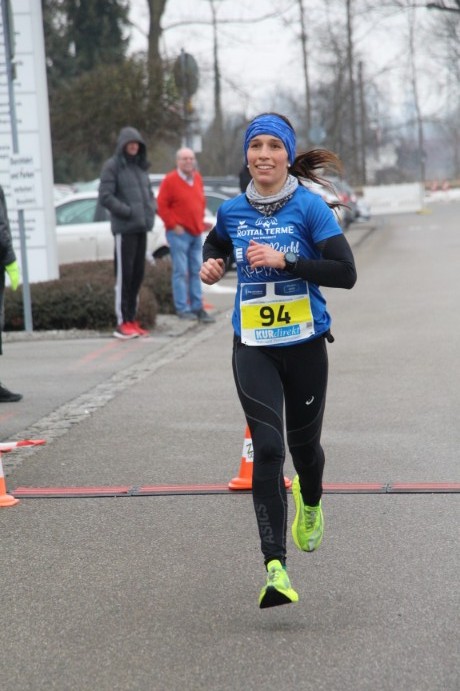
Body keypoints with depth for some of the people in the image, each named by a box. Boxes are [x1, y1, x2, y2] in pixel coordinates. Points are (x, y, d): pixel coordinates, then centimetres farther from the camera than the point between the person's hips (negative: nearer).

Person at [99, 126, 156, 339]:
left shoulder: (140, 166, 17)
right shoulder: (112, 166, -4)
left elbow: (149, 193, 24)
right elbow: (105, 196, -11)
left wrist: (150, 211, 5)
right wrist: (128, 212, -16)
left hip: (141, 228, 7)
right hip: (124, 228, -7)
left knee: (138, 274, 8)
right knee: (124, 274, -7)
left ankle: (132, 320, 15)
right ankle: (122, 323, -4)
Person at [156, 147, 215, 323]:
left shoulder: (197, 178, 12)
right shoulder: (170, 180, -8)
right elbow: (162, 206, -10)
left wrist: (200, 221, 13)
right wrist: (174, 225, -12)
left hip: (196, 232, 7)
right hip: (179, 233, -7)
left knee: (196, 271, 9)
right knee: (181, 272, -7)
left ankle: (197, 307, 15)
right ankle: (182, 308, -5)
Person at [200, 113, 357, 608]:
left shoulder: (309, 207, -8)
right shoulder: (233, 211, 4)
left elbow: (345, 273, -15)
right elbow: (213, 246, 27)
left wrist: (284, 259, -22)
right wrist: (210, 265, 5)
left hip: (304, 344, -1)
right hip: (253, 347, 1)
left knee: (303, 442, 14)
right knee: (267, 448, -12)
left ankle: (310, 507, 51)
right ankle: (275, 567, -16)